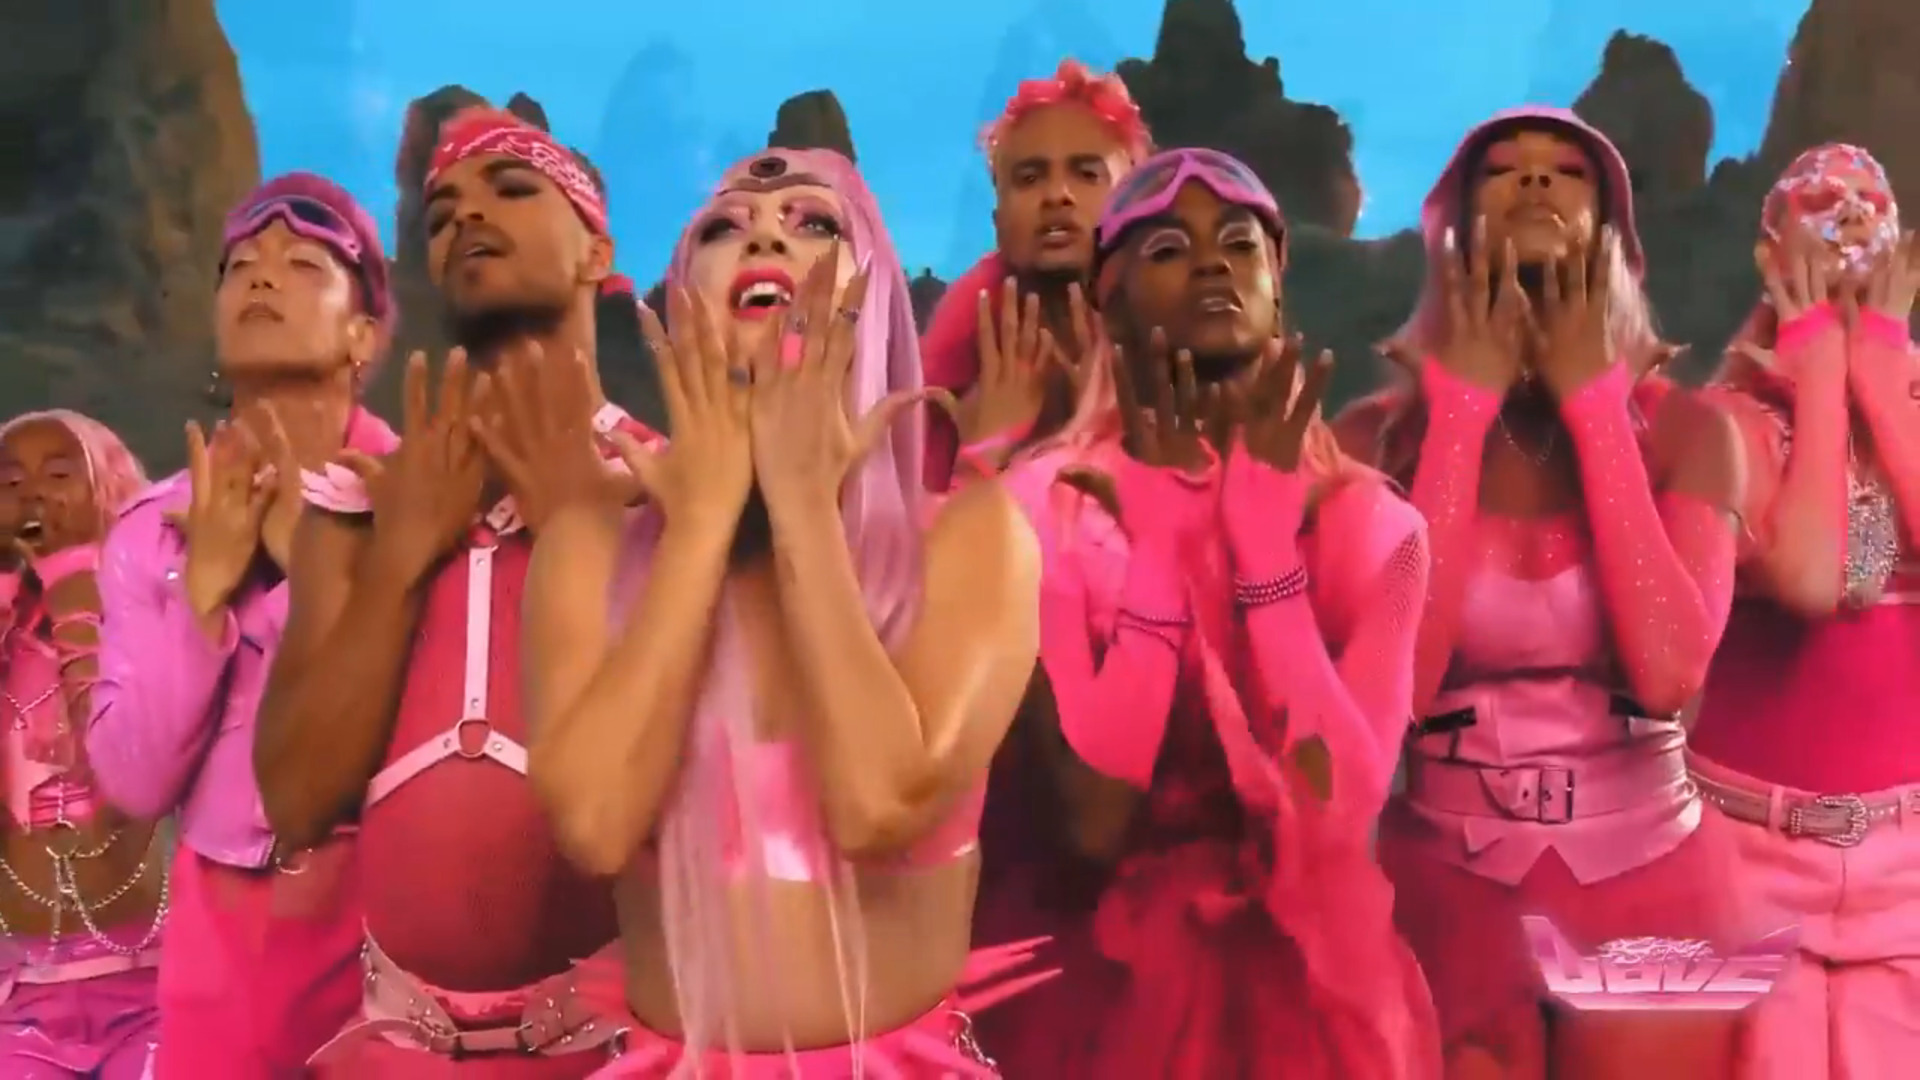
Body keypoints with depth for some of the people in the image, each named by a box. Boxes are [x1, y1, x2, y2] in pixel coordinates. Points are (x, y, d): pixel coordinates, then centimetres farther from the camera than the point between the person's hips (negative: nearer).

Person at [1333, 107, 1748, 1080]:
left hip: (1648, 879, 1)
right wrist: (1464, 408, -15)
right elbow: (1391, 683, -18)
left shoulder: (1684, 429, -3)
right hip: (1447, 883, -1)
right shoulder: (1380, 434, -6)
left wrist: (1592, 404, -14)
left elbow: (1669, 672, -18)